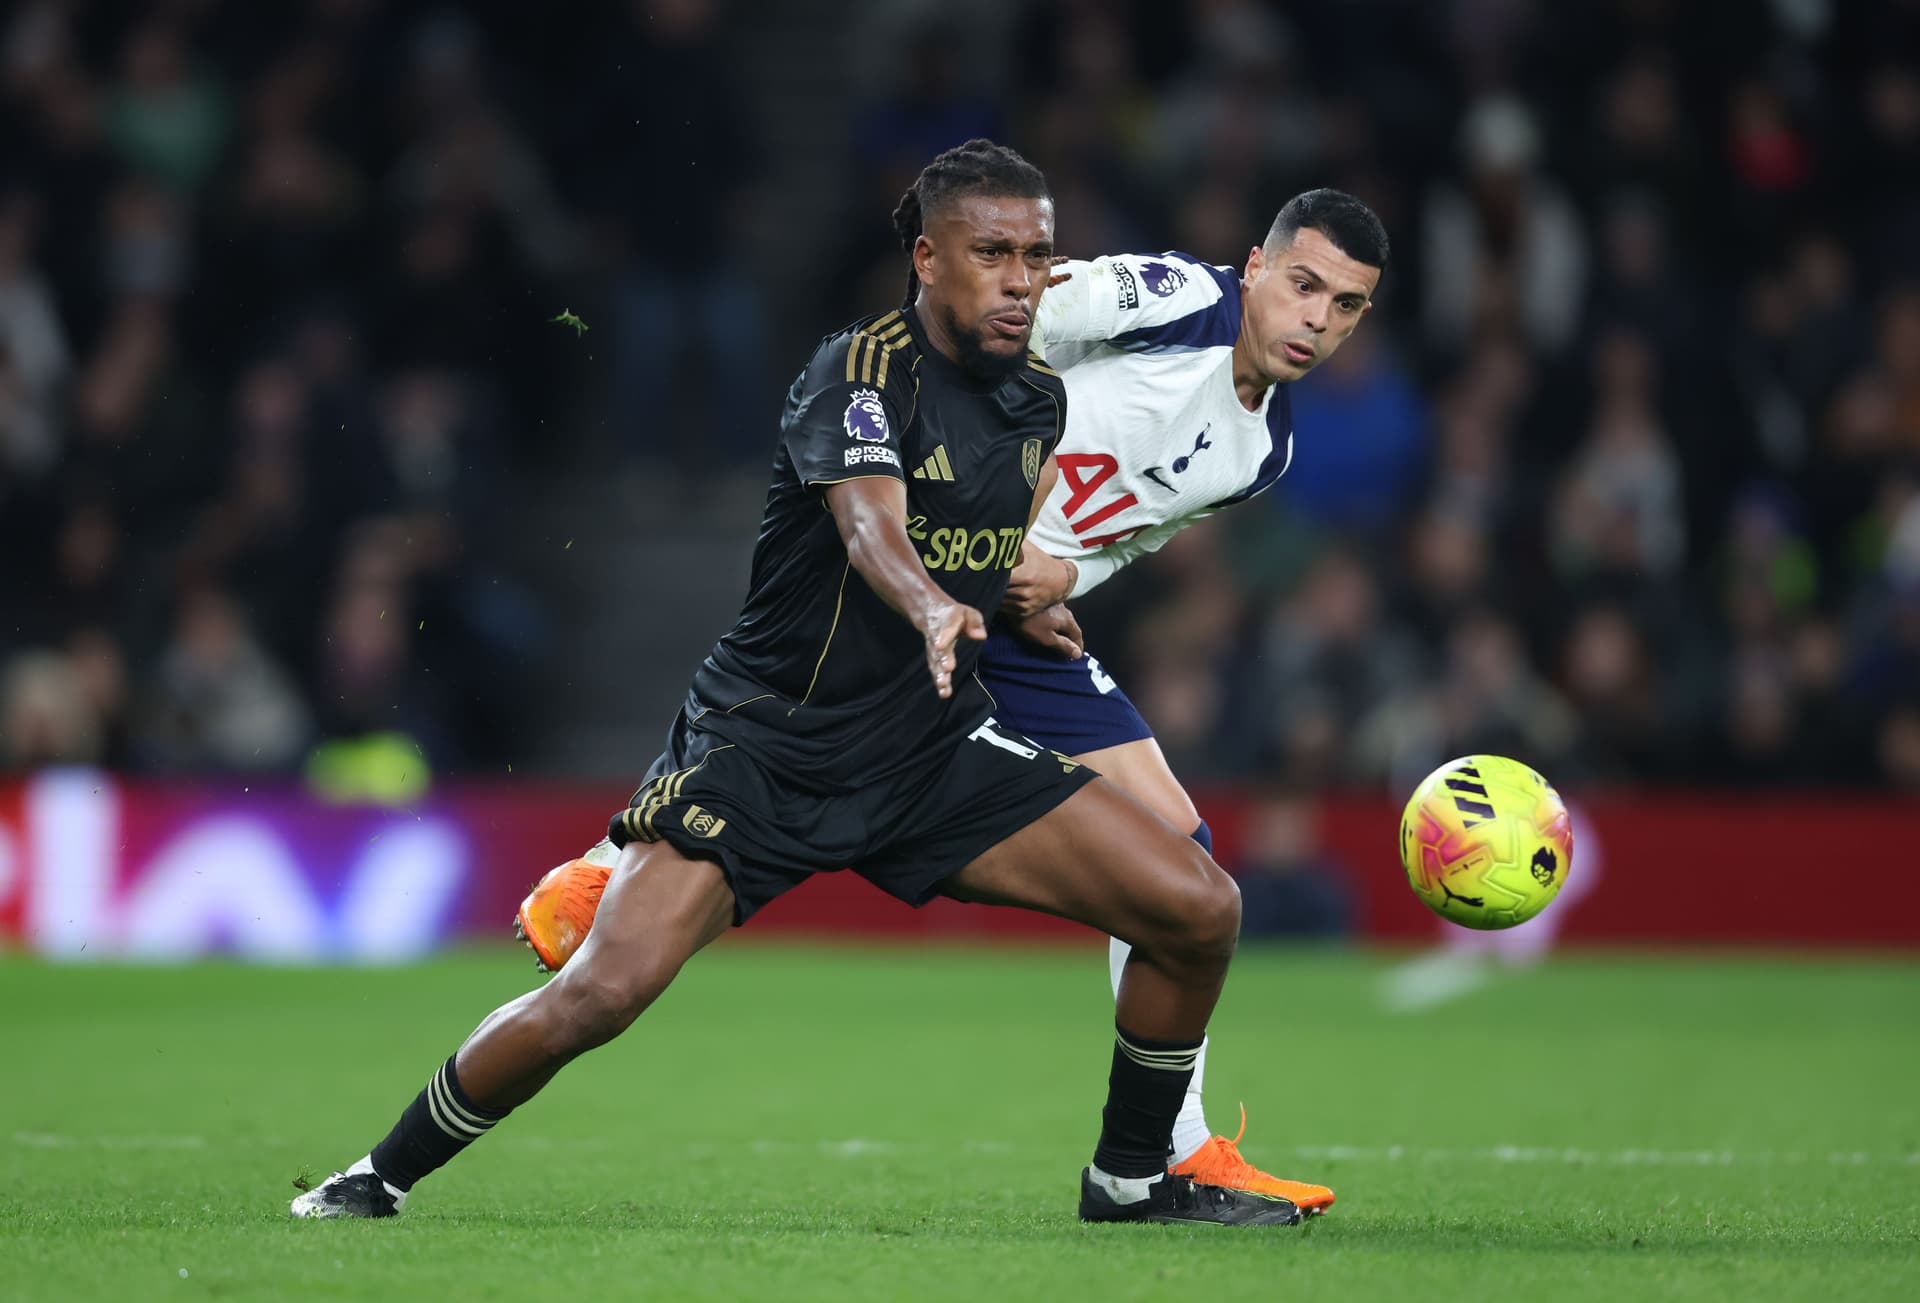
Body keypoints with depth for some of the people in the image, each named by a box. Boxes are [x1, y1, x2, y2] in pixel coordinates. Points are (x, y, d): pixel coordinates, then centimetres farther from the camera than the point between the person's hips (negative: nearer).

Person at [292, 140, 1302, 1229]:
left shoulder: (1040, 397, 6)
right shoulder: (862, 371, -16)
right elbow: (870, 522, -38)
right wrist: (934, 609, -55)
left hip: (935, 746, 6)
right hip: (764, 740, -6)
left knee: (1200, 909, -7)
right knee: (604, 991, -22)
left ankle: (1132, 1178, 15)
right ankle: (385, 1178, 1)